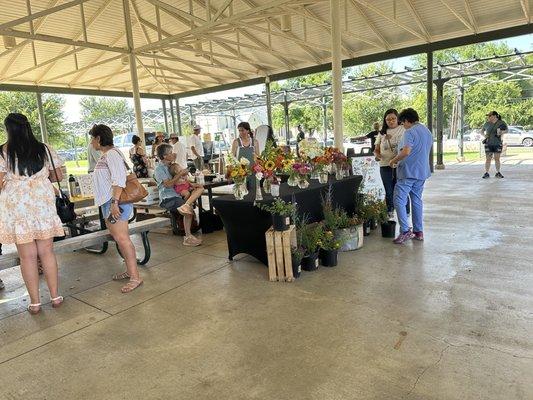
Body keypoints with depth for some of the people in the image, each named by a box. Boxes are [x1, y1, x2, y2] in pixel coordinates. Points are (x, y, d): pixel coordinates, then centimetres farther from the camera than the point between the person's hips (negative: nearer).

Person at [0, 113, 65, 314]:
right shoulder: (44, 149, 2)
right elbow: (58, 177, 7)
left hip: (16, 208, -2)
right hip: (43, 205, 2)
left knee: (27, 255, 6)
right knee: (47, 251, 10)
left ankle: (35, 302, 14)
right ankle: (55, 296, 17)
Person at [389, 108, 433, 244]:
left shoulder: (410, 132, -13)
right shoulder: (427, 132, 17)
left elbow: (406, 151, -25)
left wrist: (394, 160, -10)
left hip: (409, 172, -9)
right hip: (422, 172, 9)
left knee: (399, 200, -6)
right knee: (417, 200, 13)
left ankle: (405, 231, -11)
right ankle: (419, 231, 17)